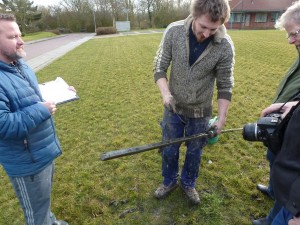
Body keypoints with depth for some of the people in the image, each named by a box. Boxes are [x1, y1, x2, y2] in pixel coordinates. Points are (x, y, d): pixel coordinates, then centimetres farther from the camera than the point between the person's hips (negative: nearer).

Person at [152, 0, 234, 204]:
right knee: (169, 150, 16)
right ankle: (170, 181, 44)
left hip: (200, 112, -1)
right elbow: (159, 67, -8)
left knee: (194, 153, 17)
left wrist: (221, 118, -10)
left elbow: (225, 86, -8)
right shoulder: (174, 31, -15)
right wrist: (165, 93, -23)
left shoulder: (225, 46, -18)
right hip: (173, 108, 1)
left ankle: (188, 184, 45)